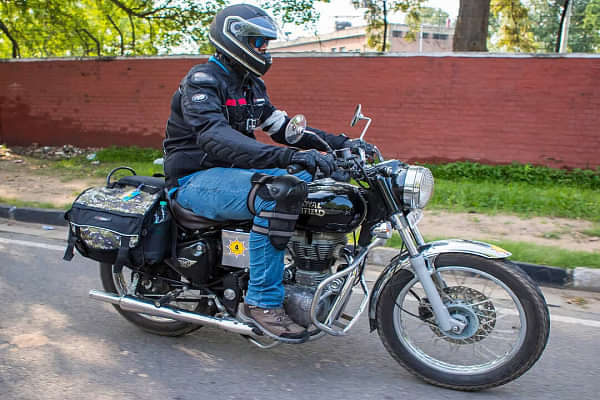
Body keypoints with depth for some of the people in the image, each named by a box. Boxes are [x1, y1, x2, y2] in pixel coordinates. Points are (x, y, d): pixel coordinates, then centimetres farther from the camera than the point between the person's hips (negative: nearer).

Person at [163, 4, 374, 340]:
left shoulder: (252, 85, 14)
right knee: (278, 193, -34)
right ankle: (263, 301, -25)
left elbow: (282, 126, 14)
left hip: (232, 172, 9)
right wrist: (286, 156, -46)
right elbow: (214, 137, -33)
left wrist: (340, 143, 2)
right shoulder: (202, 80, -15)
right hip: (195, 179, -9)